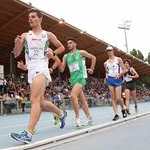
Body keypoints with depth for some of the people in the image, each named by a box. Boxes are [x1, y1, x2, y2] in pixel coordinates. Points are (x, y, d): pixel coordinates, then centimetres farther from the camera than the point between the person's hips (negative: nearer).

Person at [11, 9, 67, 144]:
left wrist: (53, 53, -2)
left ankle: (28, 133, -27)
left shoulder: (47, 35, 8)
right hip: (31, 70, 6)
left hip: (41, 68, -5)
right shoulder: (25, 35, 14)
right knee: (41, 103, 11)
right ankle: (62, 113, 34)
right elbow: (16, 54, 9)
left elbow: (62, 47, 18)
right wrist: (17, 44, -11)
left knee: (35, 99, -22)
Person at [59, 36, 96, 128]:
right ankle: (89, 118, 23)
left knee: (73, 95, -25)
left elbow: (93, 57, 12)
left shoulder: (81, 52, 2)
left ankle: (78, 119, -19)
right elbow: (62, 69, 7)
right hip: (73, 79, 6)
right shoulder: (66, 56, 13)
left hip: (81, 77, -6)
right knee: (82, 100, 11)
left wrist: (92, 68, 10)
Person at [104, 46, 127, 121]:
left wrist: (119, 74, -15)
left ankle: (123, 108, 19)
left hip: (117, 79, -3)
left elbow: (125, 70, 1)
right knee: (113, 98, -1)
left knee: (118, 98, -10)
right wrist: (106, 77, 4)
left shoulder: (118, 59, 3)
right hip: (110, 80, 3)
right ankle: (116, 114, 3)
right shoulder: (106, 63, 12)